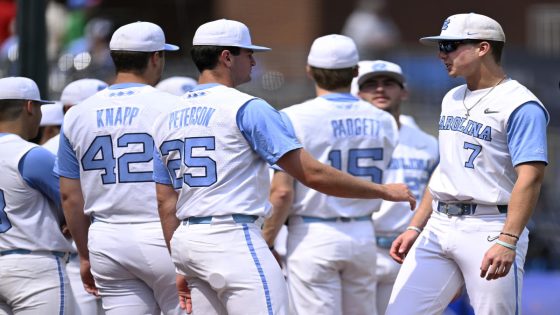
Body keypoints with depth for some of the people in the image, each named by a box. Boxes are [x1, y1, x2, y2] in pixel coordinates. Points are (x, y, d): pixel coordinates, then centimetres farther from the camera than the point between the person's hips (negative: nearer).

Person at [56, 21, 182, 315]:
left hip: (106, 244, 5)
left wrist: (85, 256, 18)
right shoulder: (171, 107, -6)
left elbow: (70, 196, 10)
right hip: (161, 236, -5)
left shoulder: (77, 115, 8)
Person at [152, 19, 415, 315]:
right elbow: (313, 174, -9)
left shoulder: (167, 118, 15)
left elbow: (166, 203, 17)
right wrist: (383, 190, 0)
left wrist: (181, 268, 22)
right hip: (233, 239, -8)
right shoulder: (247, 108, -7)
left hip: (187, 244, 8)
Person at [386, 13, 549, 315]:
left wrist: (507, 242, -28)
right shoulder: (452, 99, 17)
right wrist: (415, 227, 18)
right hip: (439, 227, 8)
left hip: (489, 229, -8)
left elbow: (529, 178, -19)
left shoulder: (520, 105, -11)